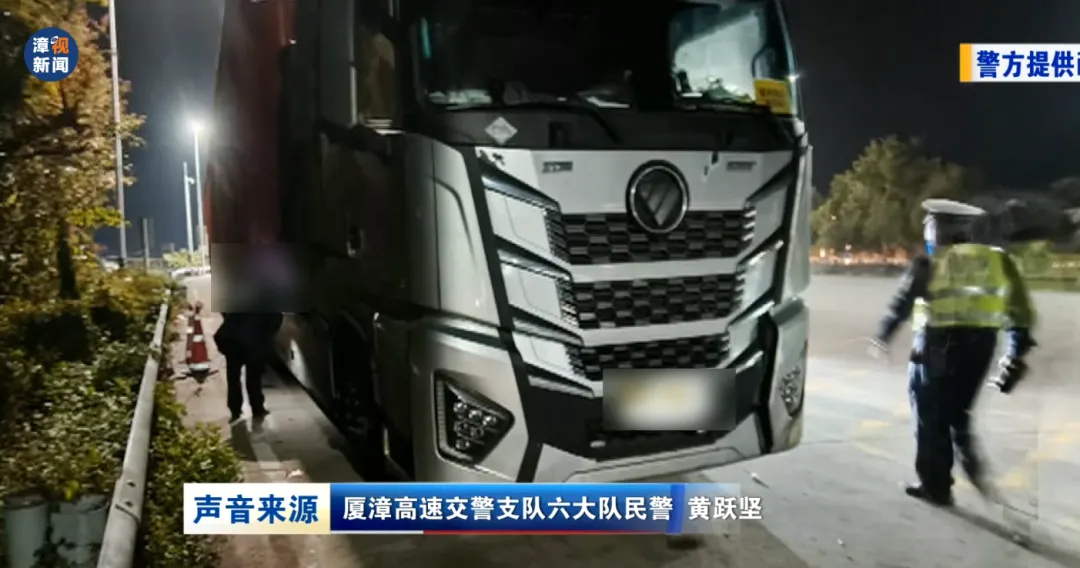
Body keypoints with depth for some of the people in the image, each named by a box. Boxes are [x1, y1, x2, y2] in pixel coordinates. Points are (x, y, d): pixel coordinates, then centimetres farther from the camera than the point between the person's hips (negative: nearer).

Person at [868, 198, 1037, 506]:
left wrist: (882, 337, 12)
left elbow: (901, 304, 1)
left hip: (938, 345, -4)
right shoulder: (997, 260, 10)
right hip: (980, 346, 4)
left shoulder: (930, 263, -2)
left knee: (932, 420, 7)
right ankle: (973, 464, 4)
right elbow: (1021, 310, 8)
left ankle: (936, 486, 12)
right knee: (957, 413, 21)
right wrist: (1016, 352, 12)